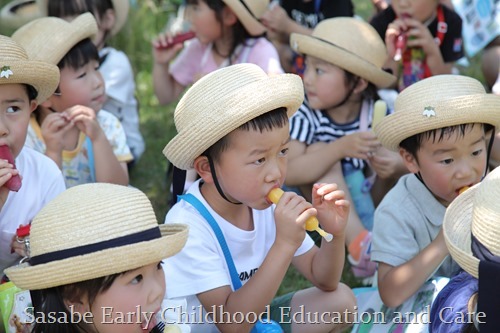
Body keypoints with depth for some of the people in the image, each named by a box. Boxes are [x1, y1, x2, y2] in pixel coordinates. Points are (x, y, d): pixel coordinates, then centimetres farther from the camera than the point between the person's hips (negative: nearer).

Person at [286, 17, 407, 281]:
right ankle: (359, 245, -38)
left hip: (361, 198, 3)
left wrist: (394, 166, -36)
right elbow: (288, 172, -34)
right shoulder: (304, 115, -23)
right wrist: (342, 147, -46)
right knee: (319, 150, -30)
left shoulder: (376, 113, -16)